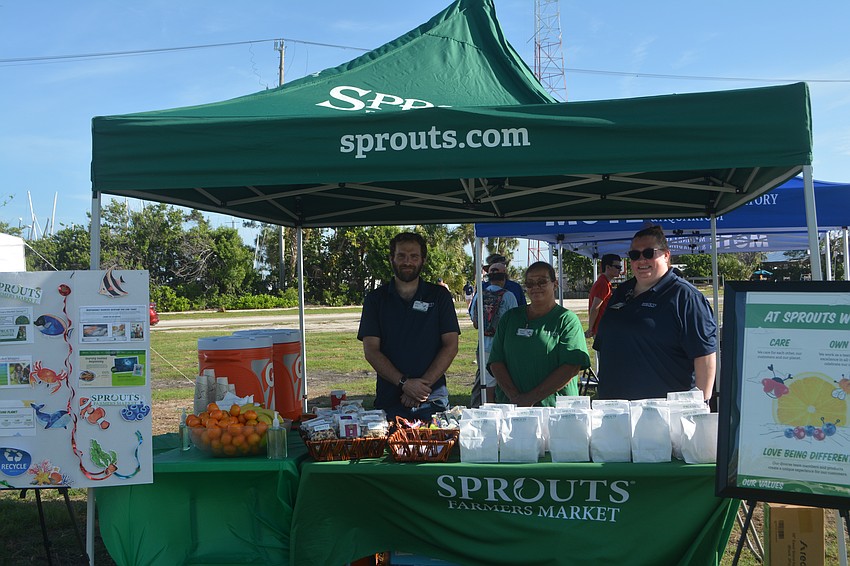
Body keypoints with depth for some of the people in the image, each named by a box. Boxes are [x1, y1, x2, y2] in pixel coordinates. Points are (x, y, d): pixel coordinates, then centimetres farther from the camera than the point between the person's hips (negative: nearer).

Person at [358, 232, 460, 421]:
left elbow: (451, 346, 1)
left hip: (433, 400, 0)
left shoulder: (439, 296, 7)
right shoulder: (375, 299, 7)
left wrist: (424, 383, -11)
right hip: (389, 401, 0)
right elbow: (371, 351, -1)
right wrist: (404, 383, -13)